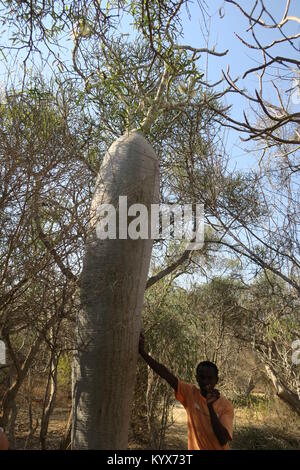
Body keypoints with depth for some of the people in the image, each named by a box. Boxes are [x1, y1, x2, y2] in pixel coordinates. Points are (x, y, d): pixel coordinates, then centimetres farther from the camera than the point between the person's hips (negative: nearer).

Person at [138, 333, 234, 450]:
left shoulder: (226, 406, -15)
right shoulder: (190, 393, -12)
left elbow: (223, 440, -23)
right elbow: (166, 374, -22)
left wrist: (210, 406, -31)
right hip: (194, 447, 2)